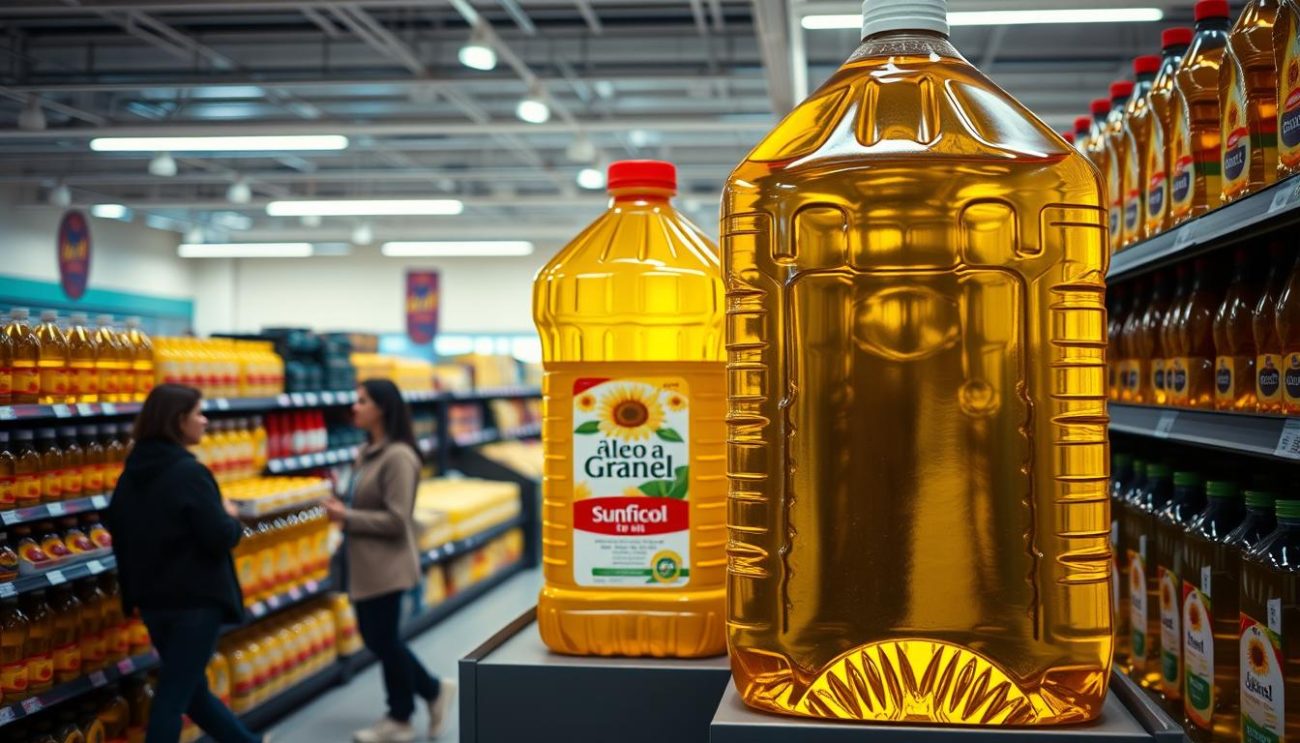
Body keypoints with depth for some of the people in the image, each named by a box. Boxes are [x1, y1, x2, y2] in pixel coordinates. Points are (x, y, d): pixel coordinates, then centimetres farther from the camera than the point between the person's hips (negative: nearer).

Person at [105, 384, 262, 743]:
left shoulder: (133, 471, 5)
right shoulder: (189, 473, -19)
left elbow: (115, 523, 17)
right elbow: (220, 538, -21)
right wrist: (231, 518, -1)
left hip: (152, 598, 8)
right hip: (194, 599, -8)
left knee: (191, 688, 18)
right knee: (175, 694, -1)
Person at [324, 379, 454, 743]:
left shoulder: (398, 456, -19)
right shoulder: (368, 453, 9)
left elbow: (395, 520, -22)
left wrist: (347, 518, -18)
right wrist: (341, 504, 0)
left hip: (386, 566, -9)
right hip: (366, 564, 9)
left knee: (384, 640, 3)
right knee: (376, 638, 15)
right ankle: (434, 691, 28)